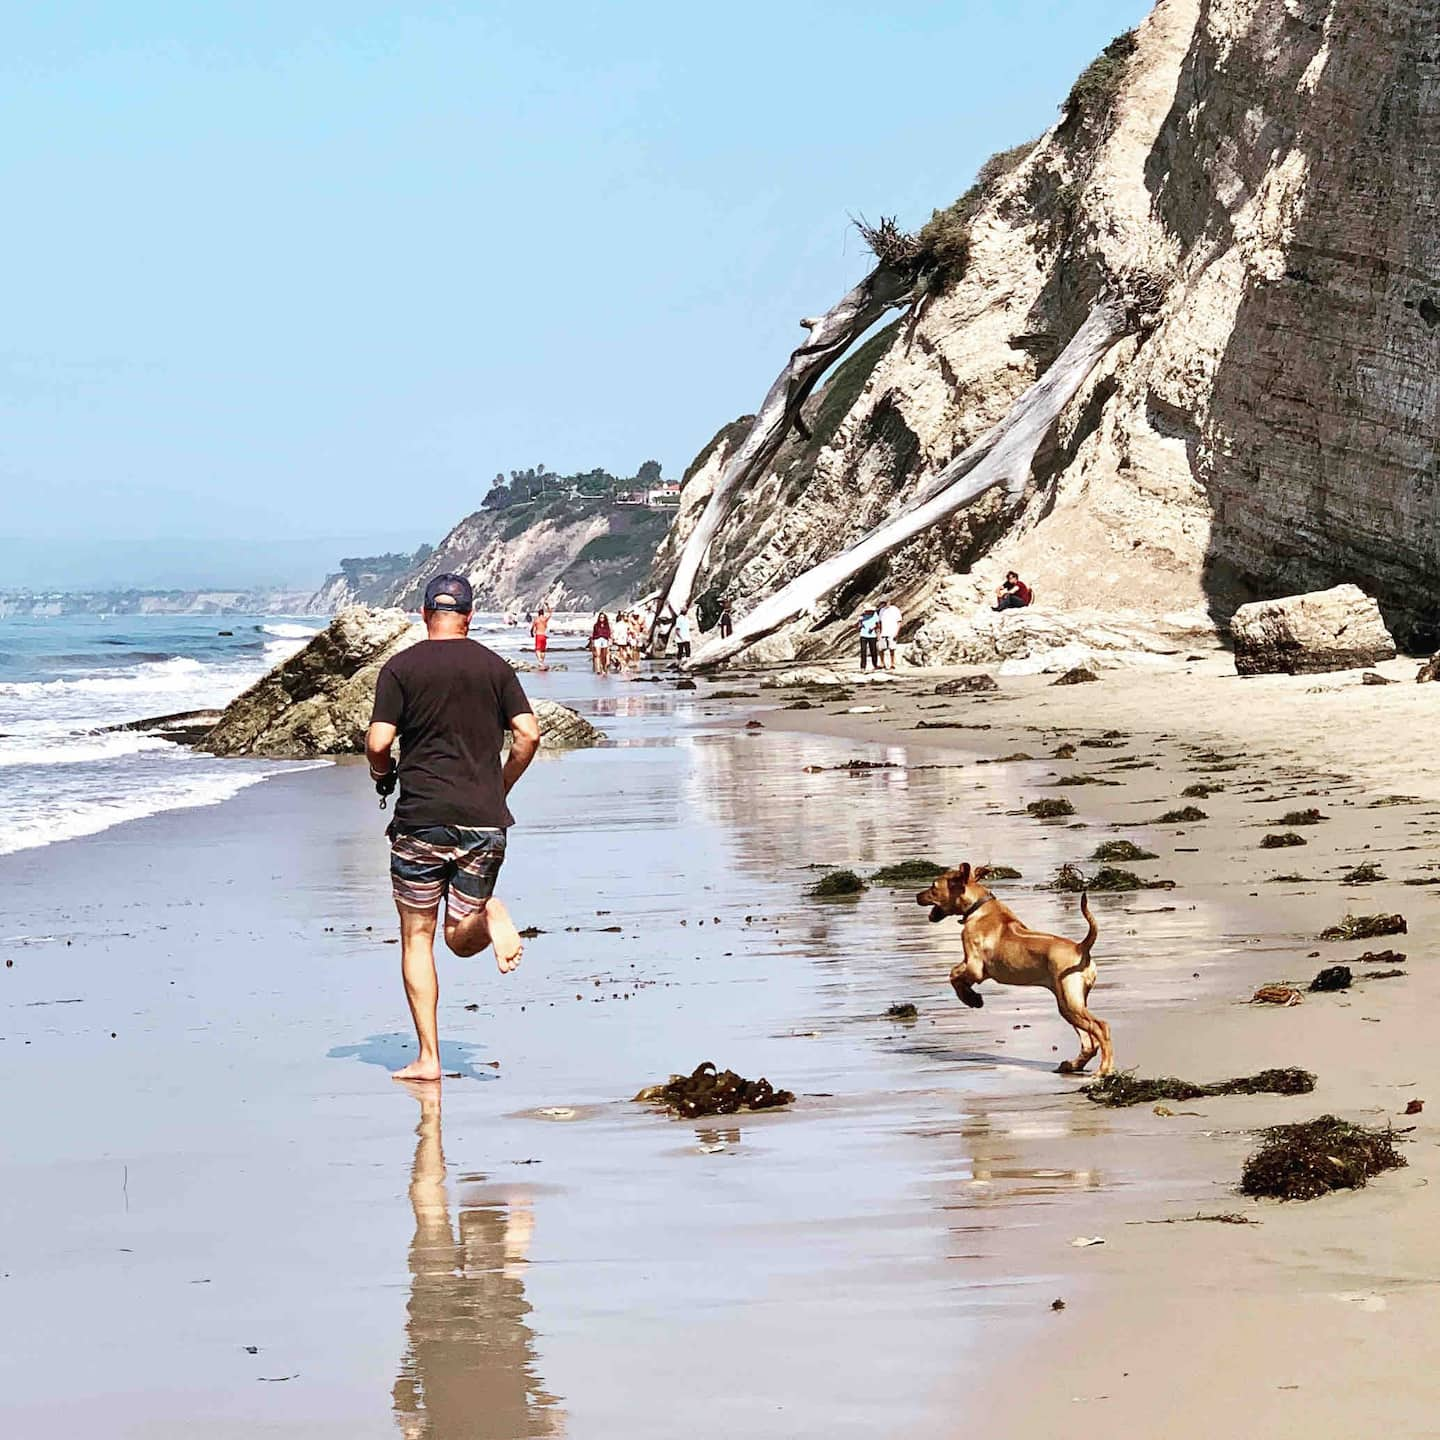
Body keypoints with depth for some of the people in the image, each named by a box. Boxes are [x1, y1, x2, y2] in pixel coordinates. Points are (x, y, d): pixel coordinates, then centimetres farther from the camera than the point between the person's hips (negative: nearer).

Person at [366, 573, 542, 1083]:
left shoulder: (400, 667, -1)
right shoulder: (494, 667, 6)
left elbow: (378, 742, -9)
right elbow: (528, 734, -1)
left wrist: (382, 775, 13)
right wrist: (501, 789, 13)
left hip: (422, 816, -2)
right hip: (484, 820, 2)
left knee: (417, 937, 8)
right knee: (461, 939, 15)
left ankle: (427, 1057, 2)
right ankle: (490, 919, -20)